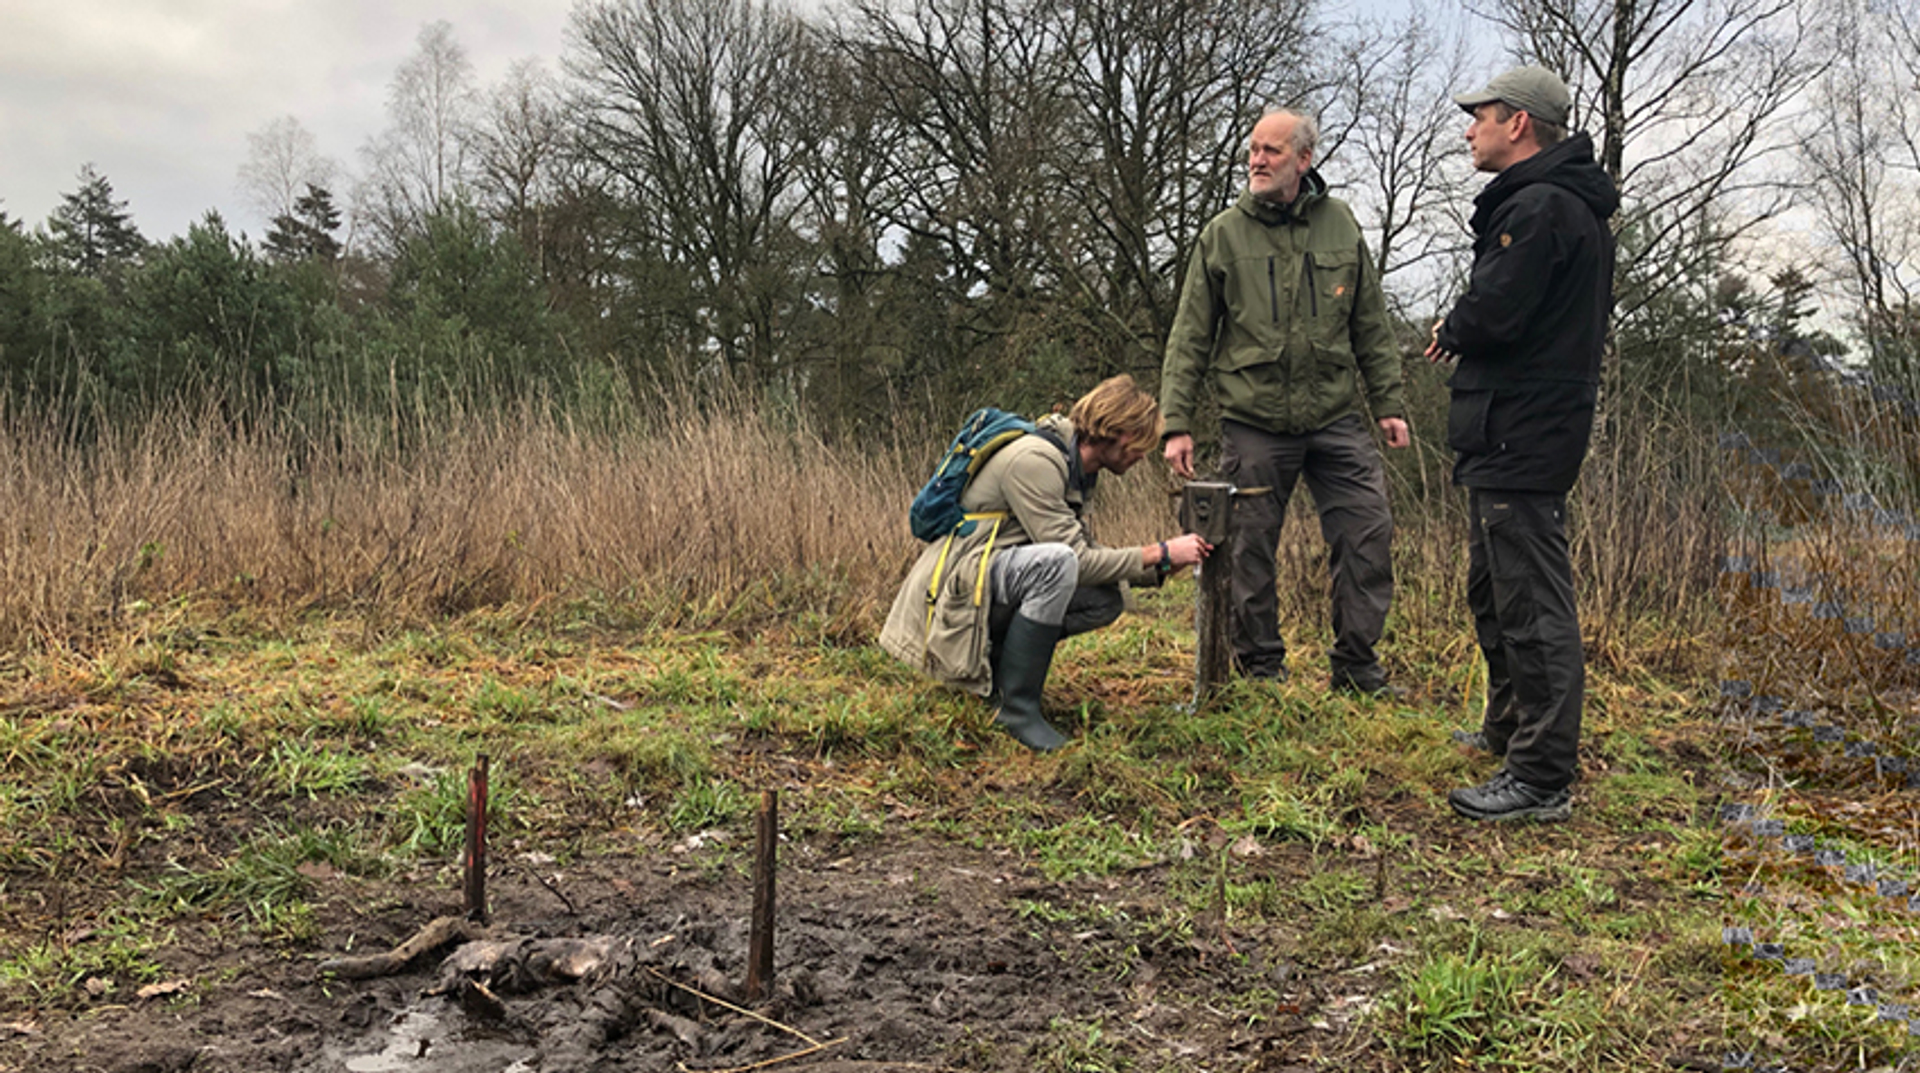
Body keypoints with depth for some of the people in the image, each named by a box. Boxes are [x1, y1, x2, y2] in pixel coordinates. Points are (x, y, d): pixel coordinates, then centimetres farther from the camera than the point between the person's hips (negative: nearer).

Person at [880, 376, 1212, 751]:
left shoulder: (1075, 467, 12)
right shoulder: (1034, 460, -19)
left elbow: (1088, 555, 14)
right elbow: (1076, 559, -22)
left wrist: (1159, 567, 2)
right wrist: (1158, 554, -16)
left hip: (997, 588, 9)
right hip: (954, 585, -9)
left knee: (1106, 601, -5)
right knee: (1056, 562, -34)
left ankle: (994, 663, 4)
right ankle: (1017, 707, -22)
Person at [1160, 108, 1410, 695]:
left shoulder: (1339, 224, 8)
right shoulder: (1223, 235, 2)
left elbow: (1371, 327, 14)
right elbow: (1190, 338, 3)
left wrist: (1389, 403, 9)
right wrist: (1177, 422, -4)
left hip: (1336, 416, 2)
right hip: (1254, 422, -2)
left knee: (1368, 532, -2)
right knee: (1250, 548, 4)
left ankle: (1356, 664, 12)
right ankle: (1260, 667, 20)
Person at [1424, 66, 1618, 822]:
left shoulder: (1540, 207, -16)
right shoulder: (1570, 206, 20)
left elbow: (1494, 313, -24)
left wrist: (1451, 330, -3)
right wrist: (1462, 336, 7)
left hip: (1521, 438, -11)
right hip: (1517, 435, 11)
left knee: (1532, 604, -9)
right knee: (1493, 591, 22)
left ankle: (1543, 780, -4)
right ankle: (1510, 730, 36)